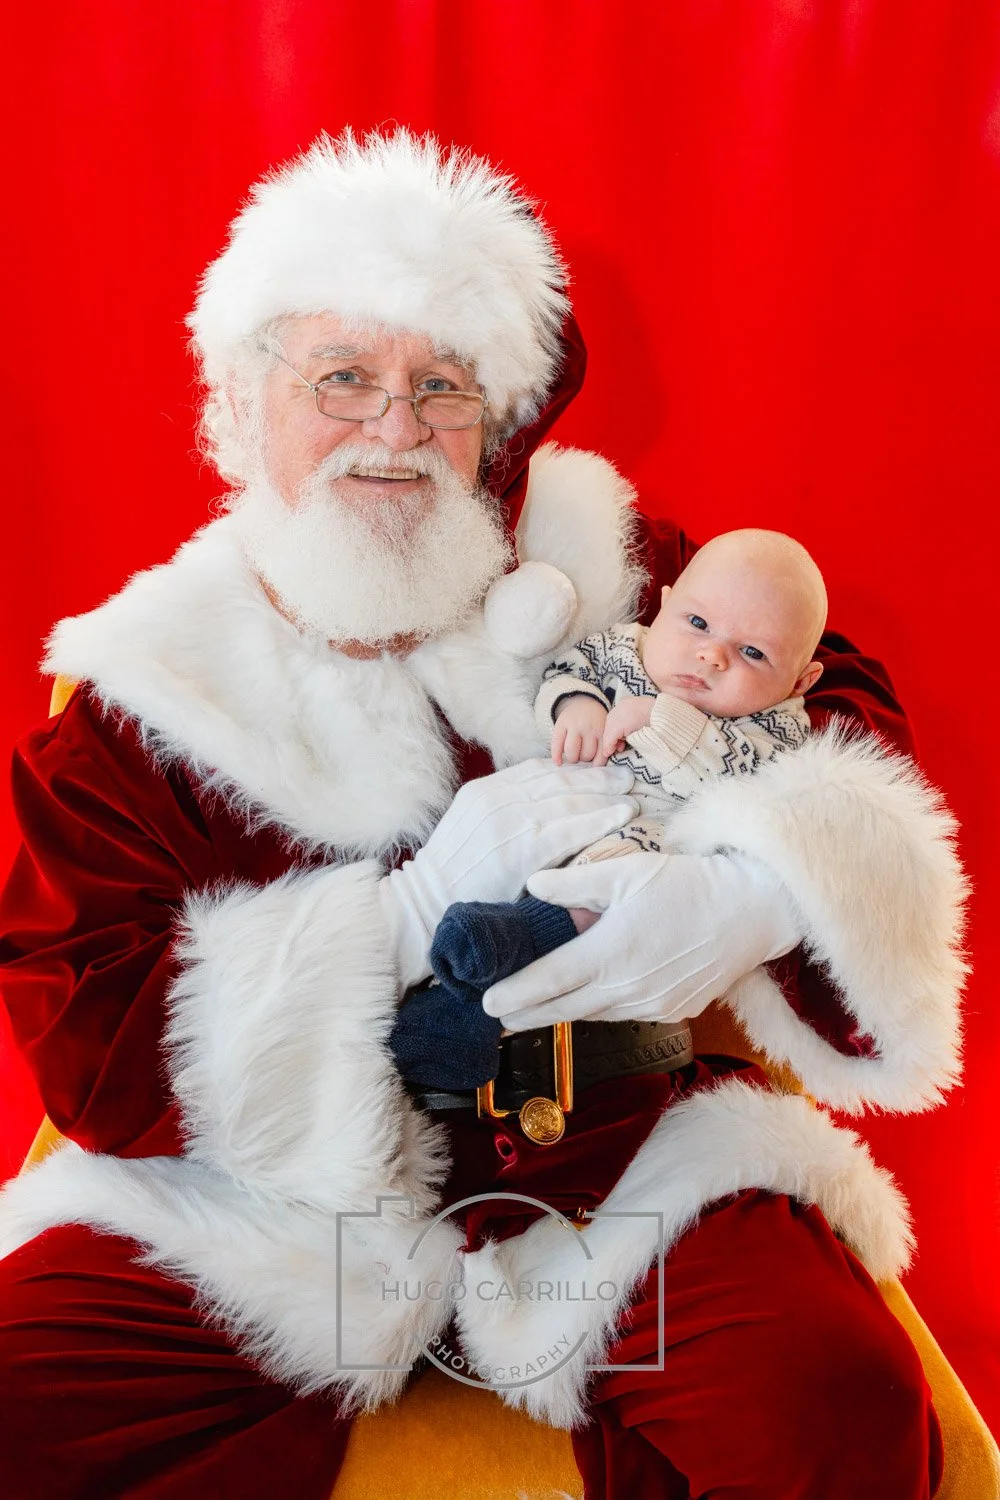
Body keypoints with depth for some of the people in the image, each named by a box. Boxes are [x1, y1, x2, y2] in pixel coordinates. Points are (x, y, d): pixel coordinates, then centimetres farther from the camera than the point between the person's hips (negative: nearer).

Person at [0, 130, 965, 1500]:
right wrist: (409, 915, -21)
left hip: (608, 1142, 2)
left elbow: (838, 698, 4)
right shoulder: (147, 693, -3)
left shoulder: (591, 562, 1)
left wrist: (758, 892, -20)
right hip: (273, 1197, 0)